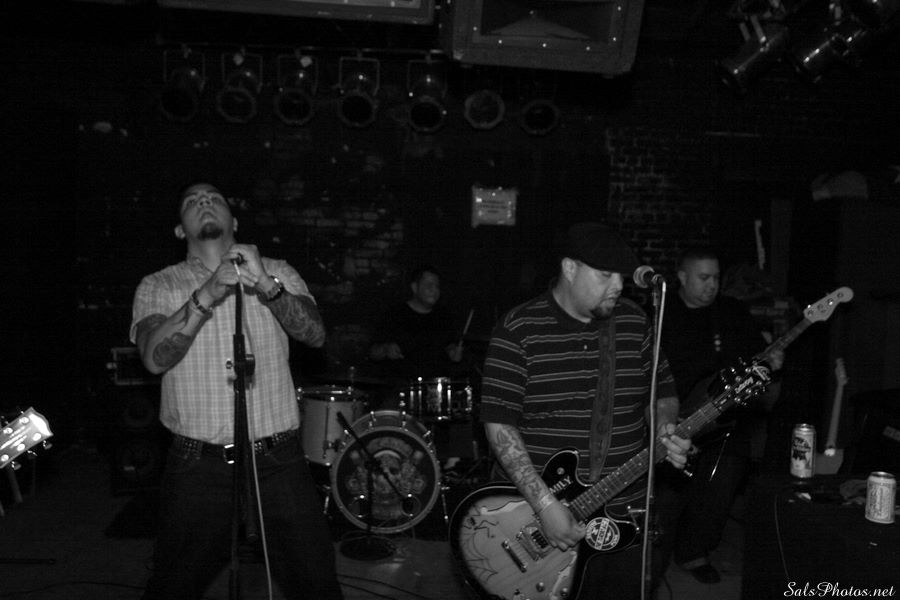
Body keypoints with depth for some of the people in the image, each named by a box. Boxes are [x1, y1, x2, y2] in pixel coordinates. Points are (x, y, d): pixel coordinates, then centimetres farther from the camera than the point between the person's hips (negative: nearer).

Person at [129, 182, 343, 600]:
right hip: (198, 467, 0)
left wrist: (267, 287, -23)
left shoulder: (277, 273, 8)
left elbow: (315, 334, -7)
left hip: (279, 462, 1)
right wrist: (207, 295, -24)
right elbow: (155, 357, -12)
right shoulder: (158, 287, 5)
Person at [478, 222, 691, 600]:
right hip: (534, 514, -4)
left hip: (626, 512, 4)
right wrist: (545, 504, -21)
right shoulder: (520, 330, -12)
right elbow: (499, 422, -16)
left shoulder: (635, 322, 4)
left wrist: (665, 430, -8)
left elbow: (661, 392, 14)